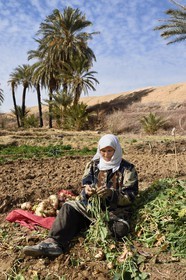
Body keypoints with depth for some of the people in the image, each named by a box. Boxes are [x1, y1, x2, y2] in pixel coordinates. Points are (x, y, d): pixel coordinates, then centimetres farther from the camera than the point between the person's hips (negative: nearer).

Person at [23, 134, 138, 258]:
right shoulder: (93, 165, 8)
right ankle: (54, 242, -35)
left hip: (115, 210, -3)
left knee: (120, 229, -32)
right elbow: (85, 184, 8)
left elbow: (130, 196, -9)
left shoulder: (128, 169, -4)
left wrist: (111, 194, -28)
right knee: (68, 207, -18)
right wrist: (86, 191, -18)